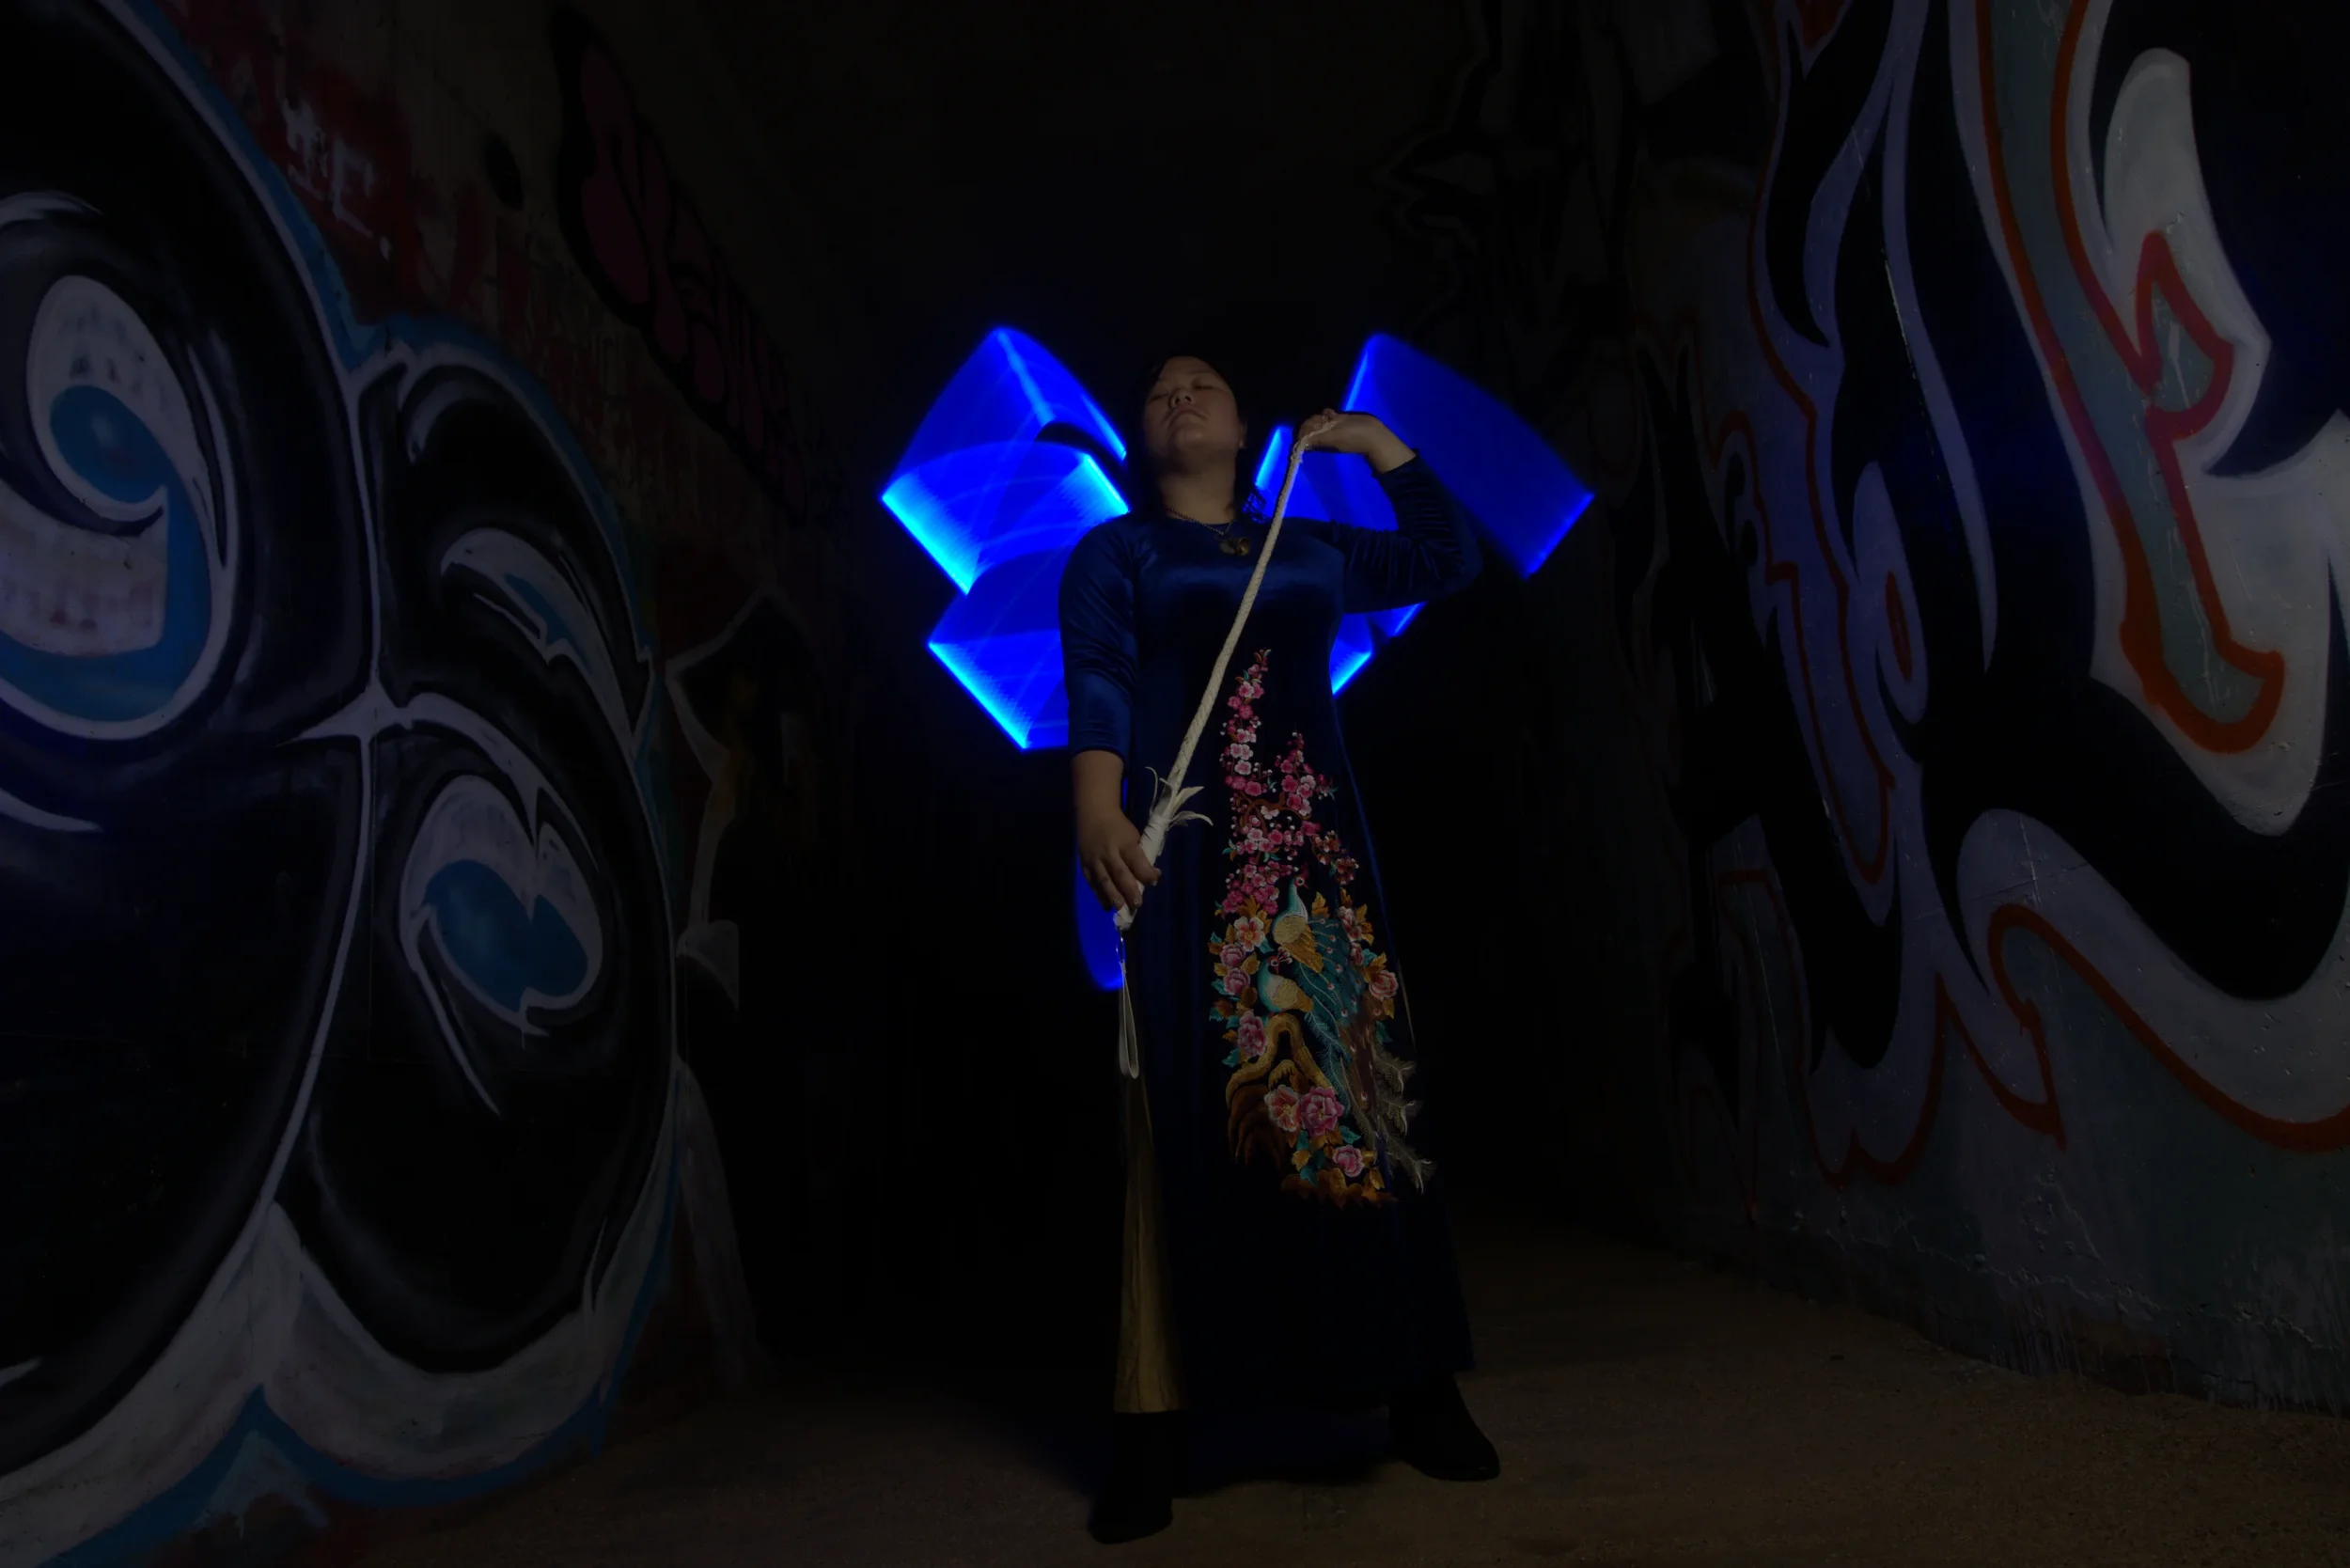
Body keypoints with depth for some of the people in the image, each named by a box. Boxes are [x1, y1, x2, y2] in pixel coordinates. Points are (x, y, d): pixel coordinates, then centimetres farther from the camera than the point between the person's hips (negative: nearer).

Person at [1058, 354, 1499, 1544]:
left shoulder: (1314, 552, 23)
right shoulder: (1115, 554, 11)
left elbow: (1448, 558, 28)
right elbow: (1094, 681, -7)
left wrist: (1380, 445, 24)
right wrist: (1098, 805, -25)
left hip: (1315, 848, 3)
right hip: (1184, 848, -3)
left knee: (1357, 1084, -2)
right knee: (1189, 1109, -8)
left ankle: (1418, 1388, 7)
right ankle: (1153, 1423, -3)